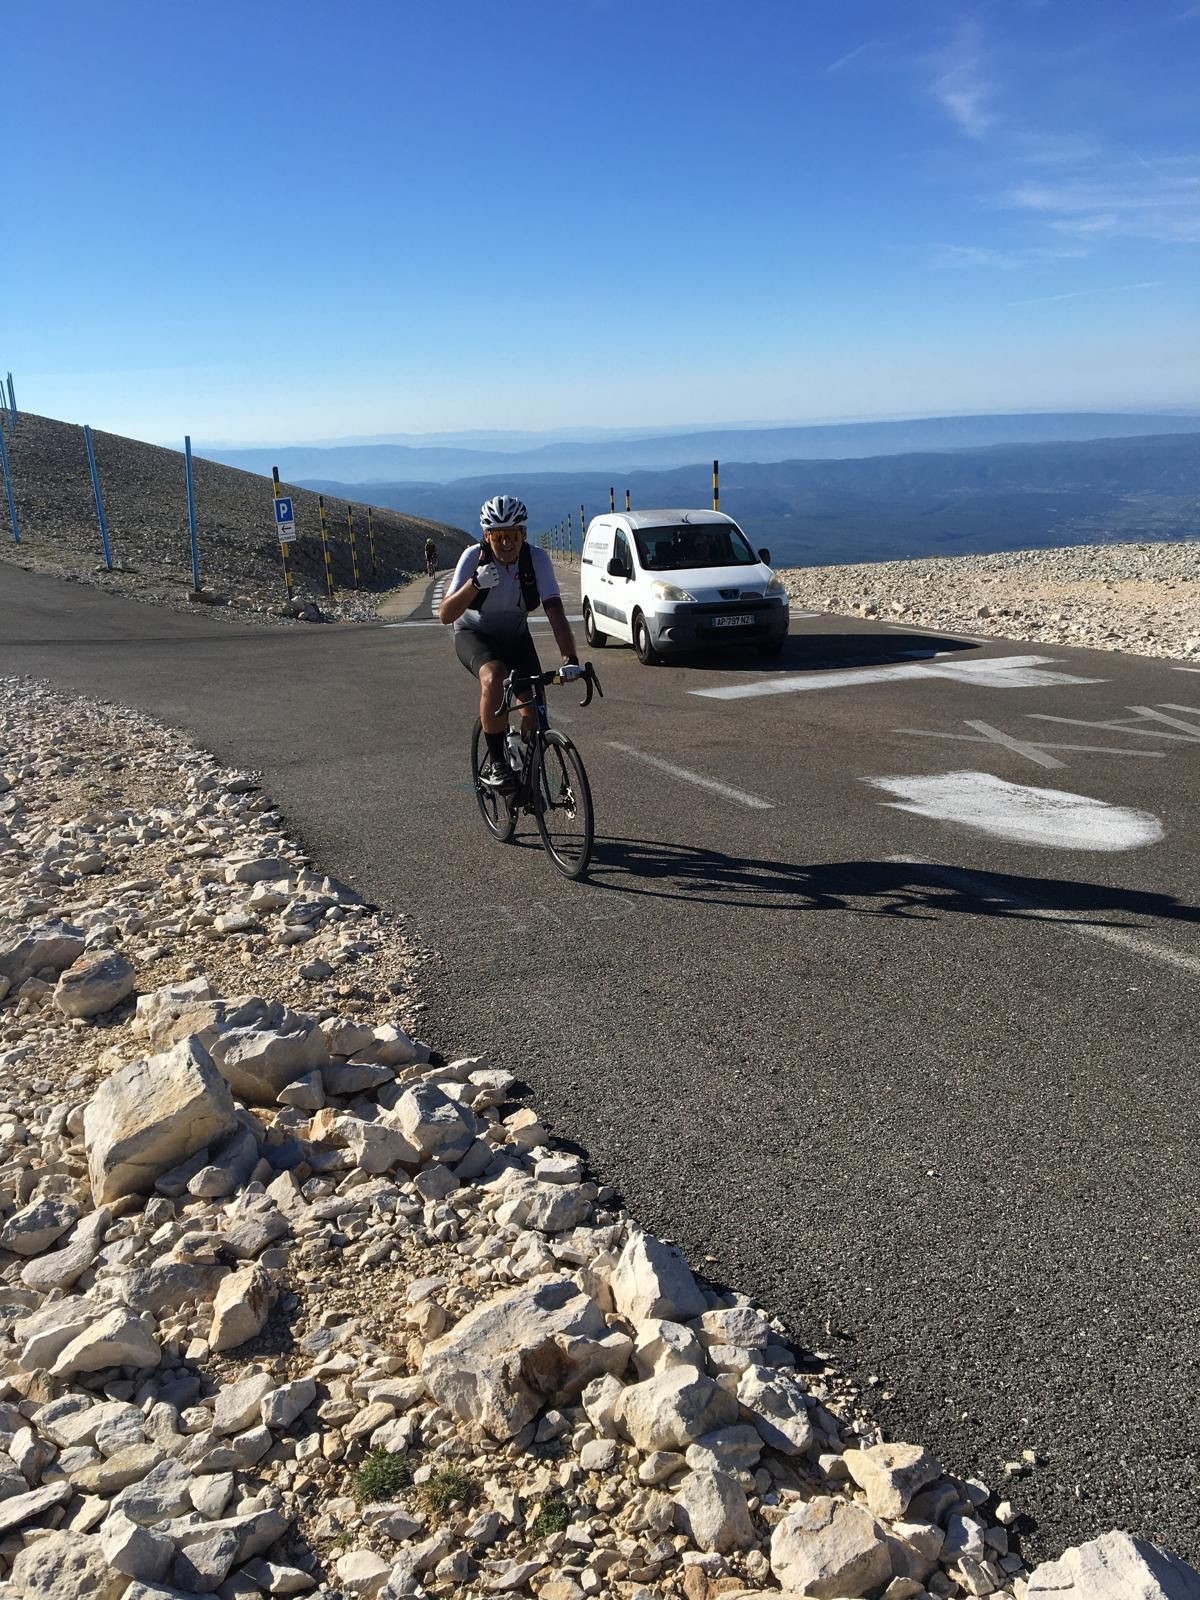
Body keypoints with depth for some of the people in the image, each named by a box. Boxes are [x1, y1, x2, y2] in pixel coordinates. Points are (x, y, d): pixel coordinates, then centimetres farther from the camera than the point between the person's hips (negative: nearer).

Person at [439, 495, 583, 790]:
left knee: (533, 712, -11)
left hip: (515, 636, 2)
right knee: (493, 677, -35)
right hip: (474, 635, -2)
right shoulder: (474, 557, -25)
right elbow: (445, 615, -29)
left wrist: (570, 660, -40)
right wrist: (476, 584, -45)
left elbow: (555, 612, -27)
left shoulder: (537, 560, -22)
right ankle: (495, 764, -22)